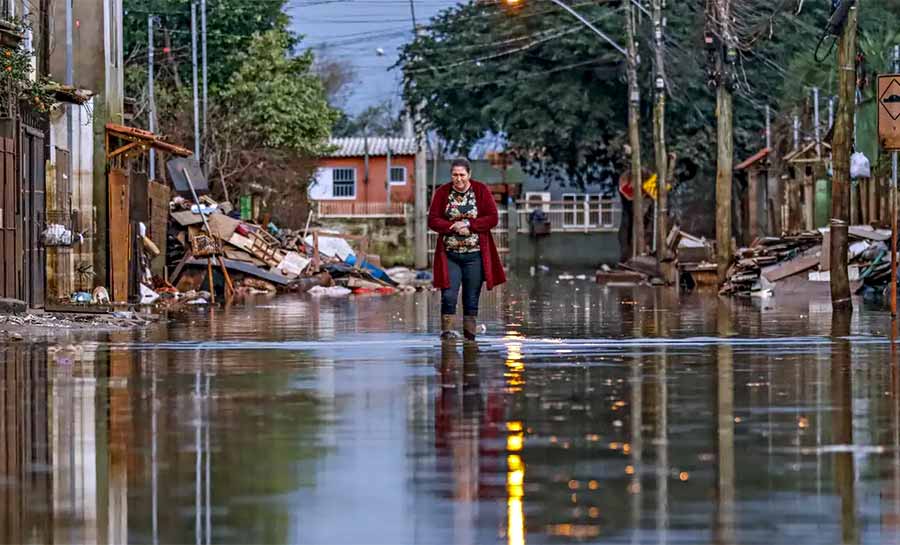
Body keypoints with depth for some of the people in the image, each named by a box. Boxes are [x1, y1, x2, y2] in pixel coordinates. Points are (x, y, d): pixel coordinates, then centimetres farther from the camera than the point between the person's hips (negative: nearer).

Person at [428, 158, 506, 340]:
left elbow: (492, 218, -3)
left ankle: (470, 337, 10)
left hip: (475, 254, 0)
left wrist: (468, 224, -14)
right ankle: (446, 334, -6)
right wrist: (454, 226, -15)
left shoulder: (481, 190, 1)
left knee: (472, 299, 4)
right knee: (449, 296, -11)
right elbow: (433, 220, 0)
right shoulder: (442, 193, 3)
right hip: (449, 254, 0)